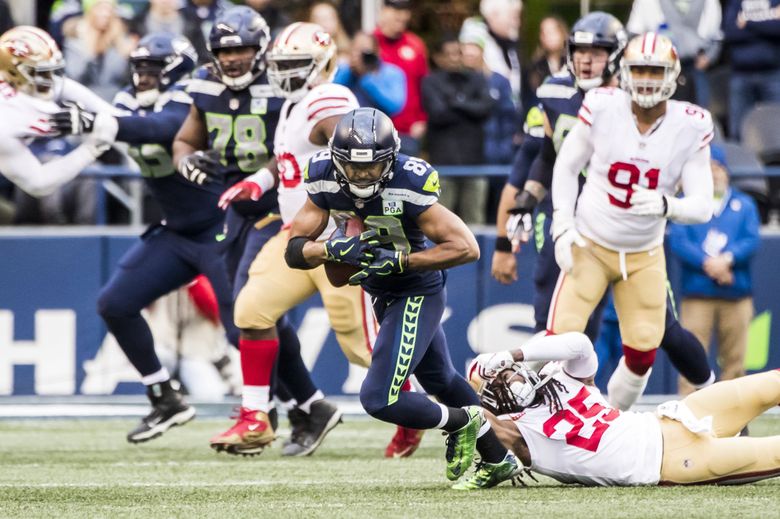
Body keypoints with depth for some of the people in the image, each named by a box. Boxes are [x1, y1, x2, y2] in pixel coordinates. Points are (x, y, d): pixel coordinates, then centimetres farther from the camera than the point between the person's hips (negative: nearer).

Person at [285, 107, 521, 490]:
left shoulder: (408, 185, -31)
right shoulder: (325, 179, -14)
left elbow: (466, 248, -29)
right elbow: (295, 250, -12)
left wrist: (397, 260, -33)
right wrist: (334, 249, -33)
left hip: (416, 296, -8)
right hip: (384, 296, 8)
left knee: (379, 399, -12)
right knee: (440, 381, 23)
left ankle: (463, 421, 14)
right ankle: (498, 460, 41)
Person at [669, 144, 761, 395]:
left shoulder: (744, 204, 16)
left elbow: (752, 240, 3)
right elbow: (677, 241, -2)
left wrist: (727, 259, -14)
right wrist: (707, 263, -16)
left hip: (736, 293, 2)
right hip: (697, 293, -2)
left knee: (734, 358, 0)